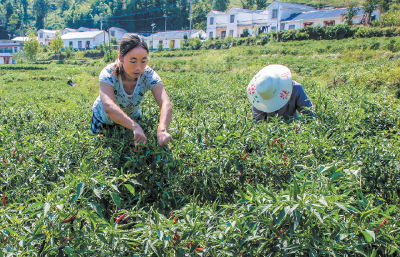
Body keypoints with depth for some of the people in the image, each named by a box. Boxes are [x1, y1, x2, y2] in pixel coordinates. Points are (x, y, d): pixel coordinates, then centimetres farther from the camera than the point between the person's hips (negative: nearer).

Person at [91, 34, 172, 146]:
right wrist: (135, 126, -66)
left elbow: (166, 104, -44)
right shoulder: (109, 74, -35)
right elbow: (108, 107, -52)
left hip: (133, 118, 2)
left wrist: (162, 130, -63)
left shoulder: (149, 75, -30)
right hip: (103, 119, -2)